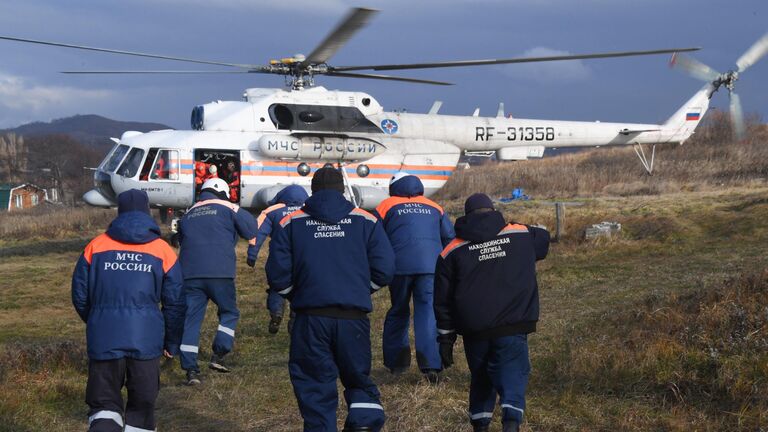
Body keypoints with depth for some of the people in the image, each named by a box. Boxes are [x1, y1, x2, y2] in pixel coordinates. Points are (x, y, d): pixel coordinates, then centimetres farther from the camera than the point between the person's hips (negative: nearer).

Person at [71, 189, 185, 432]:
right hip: (146, 339, 0)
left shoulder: (95, 247, 4)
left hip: (103, 339, 0)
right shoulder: (162, 251, 3)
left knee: (104, 403, 6)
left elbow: (80, 296, 8)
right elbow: (175, 303, 5)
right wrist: (172, 343, 17)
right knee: (142, 402, 14)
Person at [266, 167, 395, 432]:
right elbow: (384, 270, 0)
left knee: (315, 389, 8)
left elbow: (277, 276, 0)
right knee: (358, 379, 15)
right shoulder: (366, 221, 6)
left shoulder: (291, 223, 5)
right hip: (354, 318, 1)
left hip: (311, 319, -1)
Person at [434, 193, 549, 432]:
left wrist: (446, 340, 14)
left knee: (481, 378, 19)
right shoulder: (522, 235, 8)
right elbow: (544, 239, 33)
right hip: (513, 328, -1)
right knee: (513, 374, -4)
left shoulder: (452, 251, 8)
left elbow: (443, 301, 8)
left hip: (474, 330, 1)